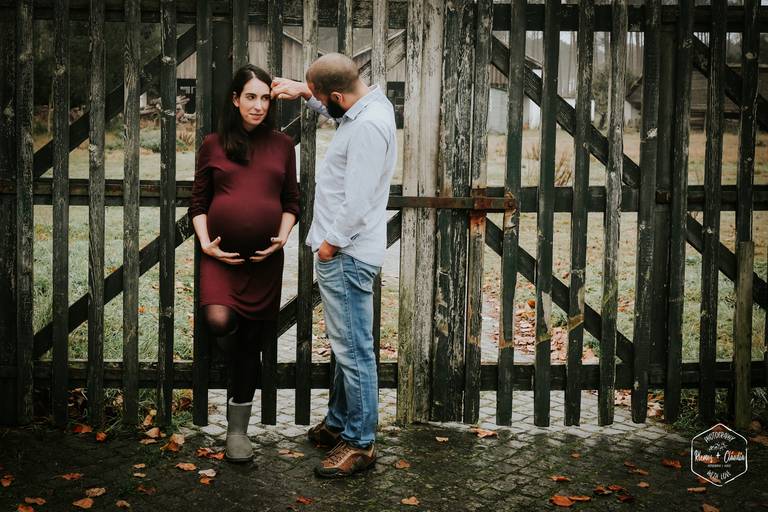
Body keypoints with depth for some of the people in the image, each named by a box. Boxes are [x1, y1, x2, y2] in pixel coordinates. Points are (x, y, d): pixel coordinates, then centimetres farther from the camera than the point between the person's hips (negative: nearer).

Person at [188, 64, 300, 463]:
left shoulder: (281, 145, 8)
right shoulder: (214, 144, 5)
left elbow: (291, 202, 12)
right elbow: (198, 201, 7)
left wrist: (283, 236, -4)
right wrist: (205, 242, -7)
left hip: (264, 257, 2)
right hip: (221, 254, -1)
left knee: (251, 339, 6)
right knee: (219, 322, -26)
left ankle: (238, 429, 19)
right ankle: (243, 368, 13)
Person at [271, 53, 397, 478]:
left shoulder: (367, 127, -24)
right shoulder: (370, 102, 8)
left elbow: (357, 200, -25)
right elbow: (335, 109, 33)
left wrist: (332, 242, -14)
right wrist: (302, 91, 18)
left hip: (345, 255, -11)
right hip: (343, 253, 11)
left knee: (353, 350, -2)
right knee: (347, 345, 20)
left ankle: (360, 444, 8)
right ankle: (338, 424, 34)